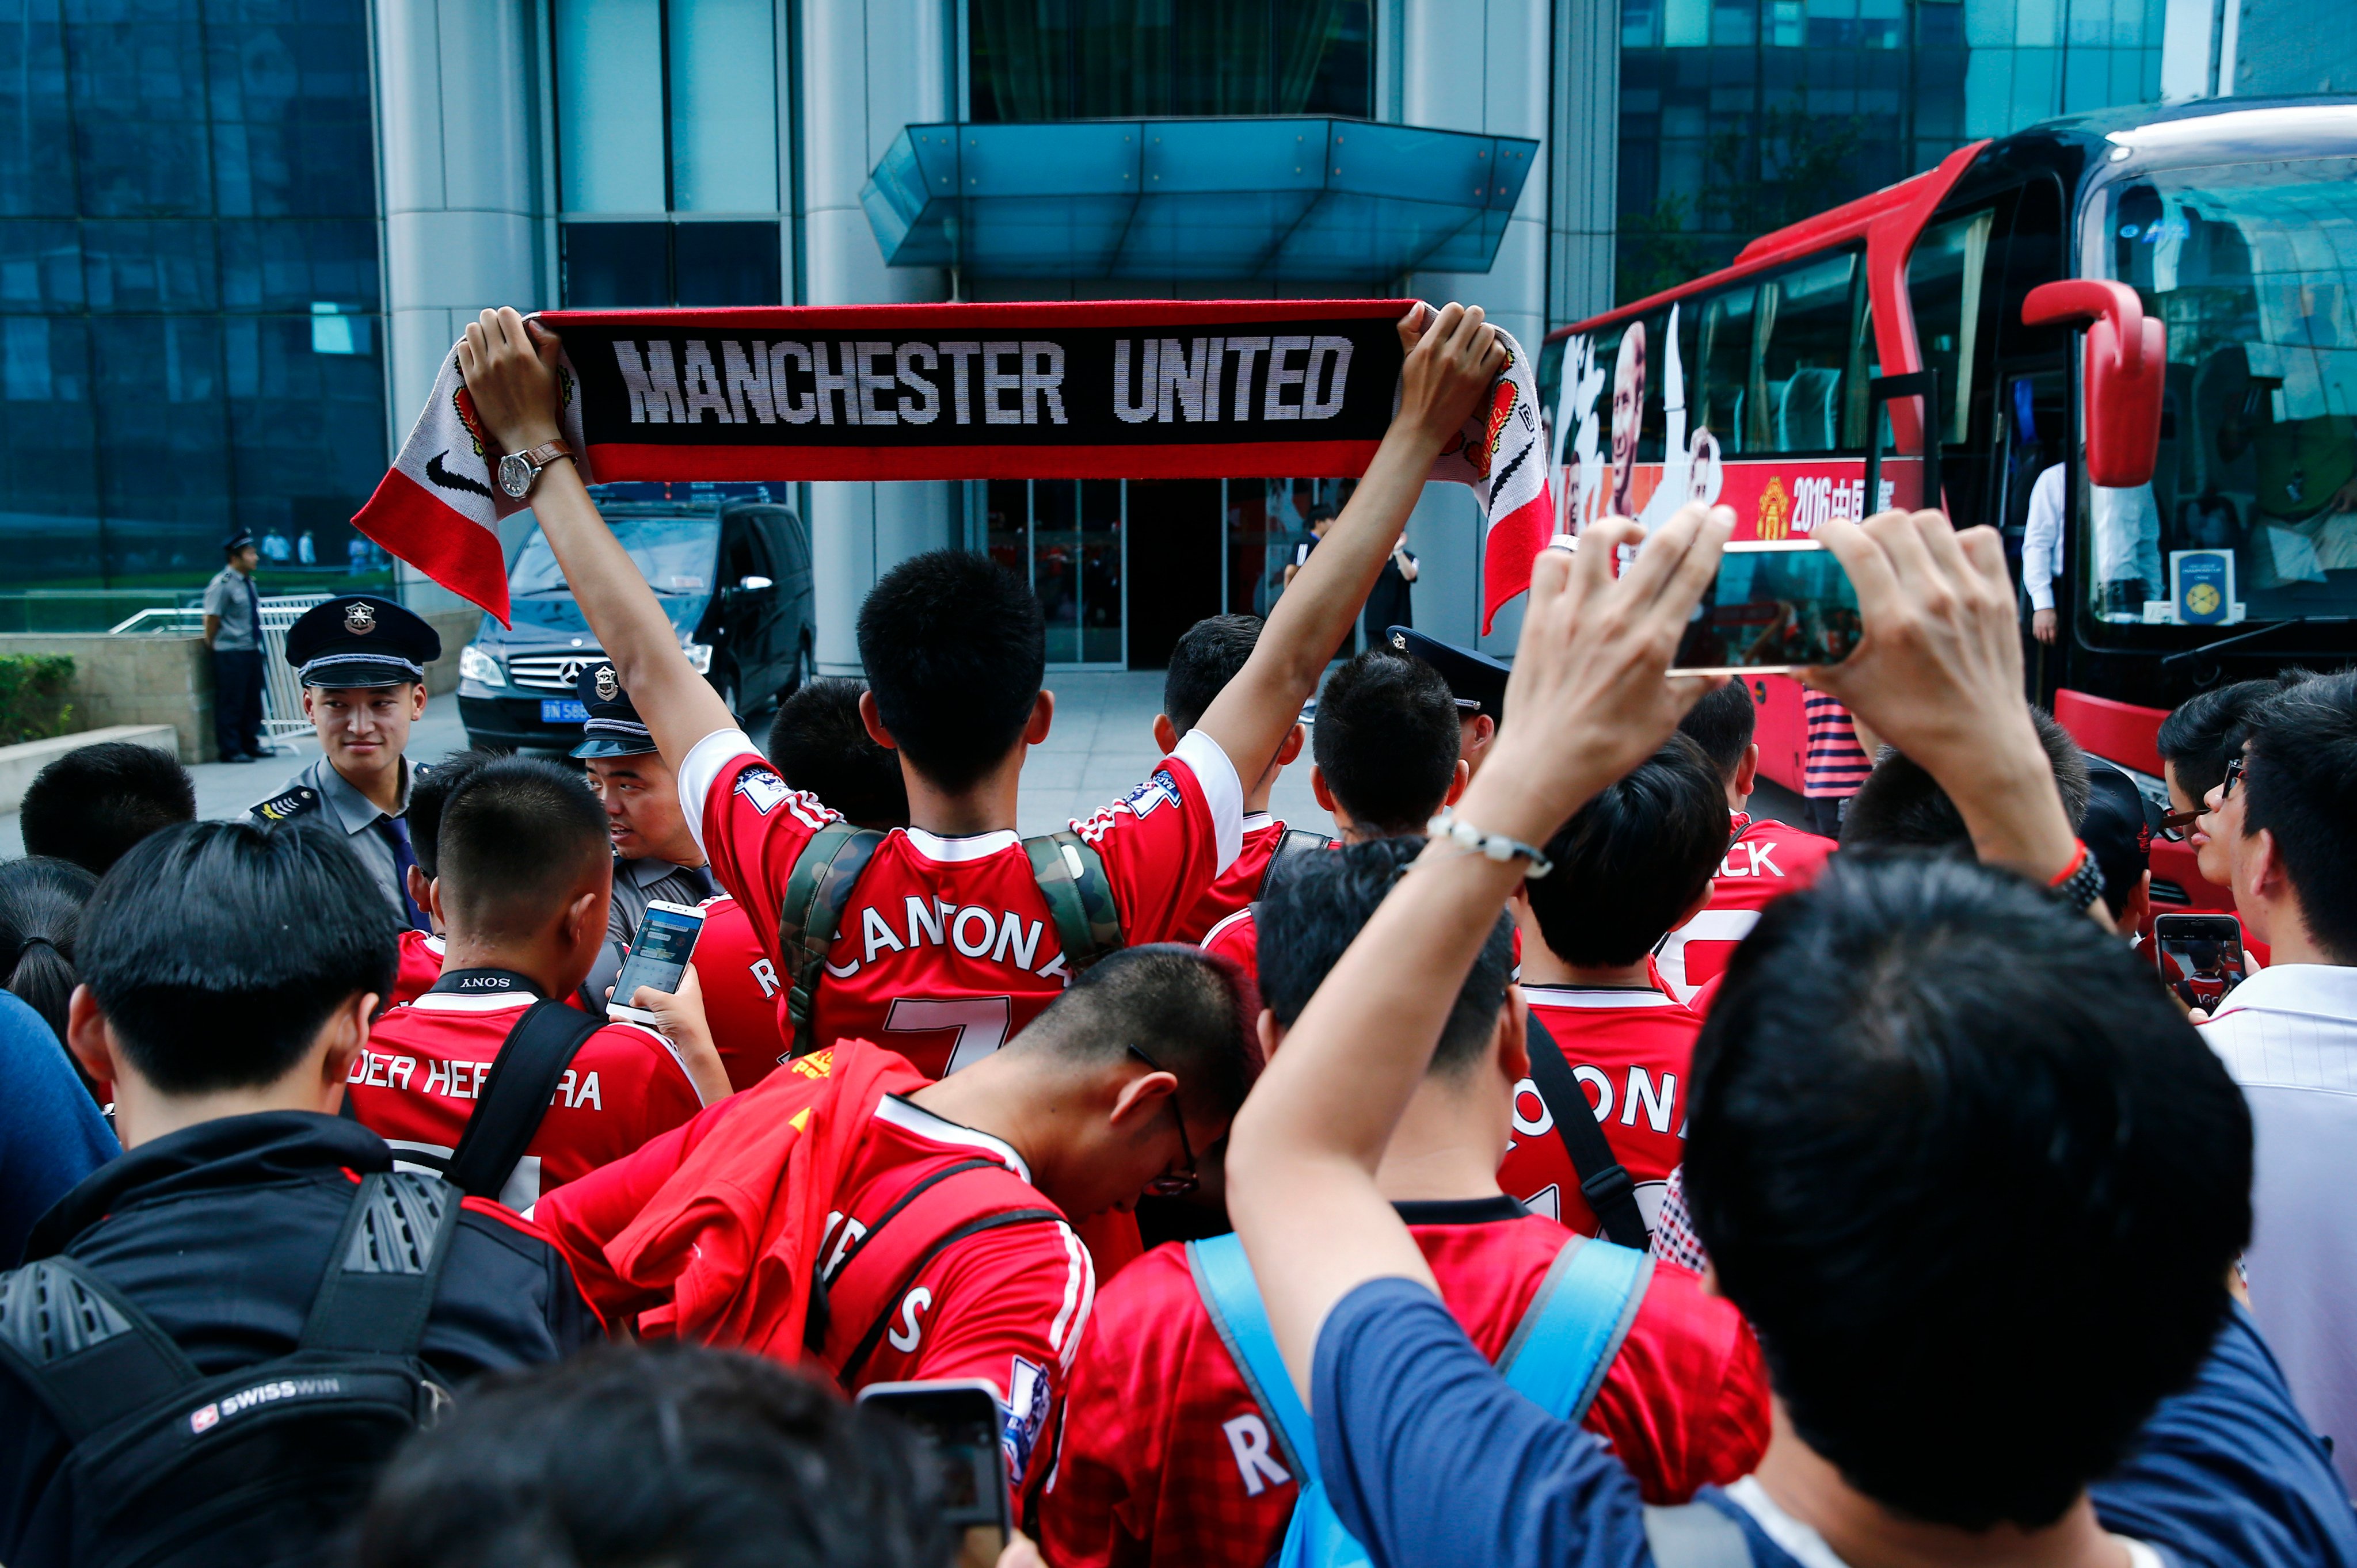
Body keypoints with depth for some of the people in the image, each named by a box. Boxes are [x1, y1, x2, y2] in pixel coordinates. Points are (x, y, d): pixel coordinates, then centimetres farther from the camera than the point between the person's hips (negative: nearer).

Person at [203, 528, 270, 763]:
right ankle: (231, 750, 5)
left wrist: (256, 643, 15)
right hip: (231, 653, -8)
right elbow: (212, 618, -12)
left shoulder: (248, 582, 10)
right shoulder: (222, 583, -14)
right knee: (231, 702, -2)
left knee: (252, 700, 14)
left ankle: (250, 744, 25)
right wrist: (212, 645, -4)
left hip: (252, 650, 8)